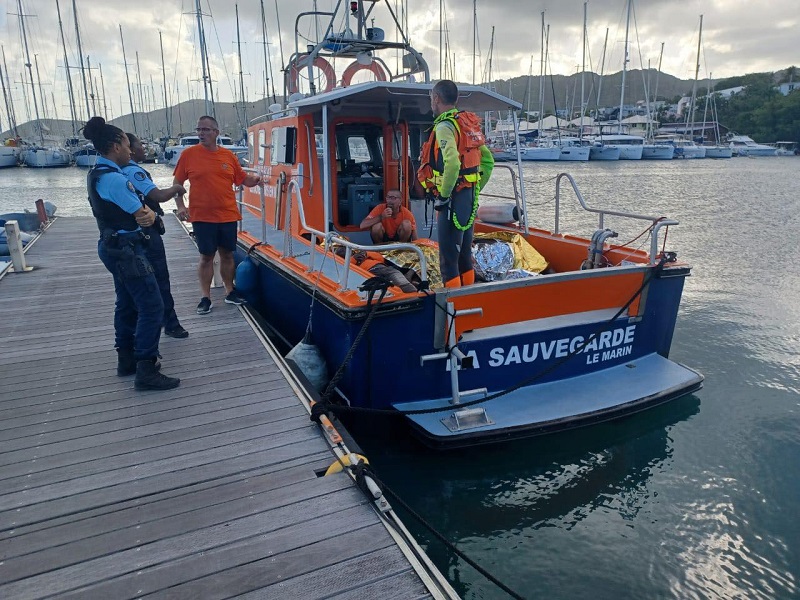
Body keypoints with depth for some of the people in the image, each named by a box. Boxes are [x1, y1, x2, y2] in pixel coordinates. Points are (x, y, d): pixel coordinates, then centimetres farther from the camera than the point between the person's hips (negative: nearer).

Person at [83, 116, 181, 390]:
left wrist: (147, 213, -14)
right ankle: (146, 371, -6)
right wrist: (150, 215, 5)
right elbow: (142, 216, -17)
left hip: (115, 247, 11)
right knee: (152, 307, -9)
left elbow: (138, 209, 7)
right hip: (126, 249, -11)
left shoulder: (97, 174, 12)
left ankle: (127, 359, 31)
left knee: (128, 304, 19)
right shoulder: (113, 178, -21)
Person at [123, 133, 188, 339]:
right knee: (160, 279, -4)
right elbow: (159, 196, -28)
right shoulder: (134, 171, -19)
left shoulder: (120, 171, 12)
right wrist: (176, 188, -11)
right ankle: (170, 324, 1)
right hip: (147, 232, -10)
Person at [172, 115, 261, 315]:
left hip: (228, 216, 2)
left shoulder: (228, 155, 4)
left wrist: (254, 179, -8)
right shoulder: (189, 154, -2)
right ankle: (205, 297, 14)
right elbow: (177, 182, 3)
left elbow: (243, 179, 12)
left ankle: (230, 291, 27)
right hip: (202, 217, -2)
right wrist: (180, 205, -6)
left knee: (227, 254, 12)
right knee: (206, 256, 4)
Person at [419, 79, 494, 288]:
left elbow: (452, 163, -28)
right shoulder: (468, 125, 14)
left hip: (453, 200, -9)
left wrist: (444, 195, -18)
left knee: (448, 257, -4)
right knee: (464, 254, 17)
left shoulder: (445, 126, -12)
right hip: (469, 197, 9)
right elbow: (488, 161, 18)